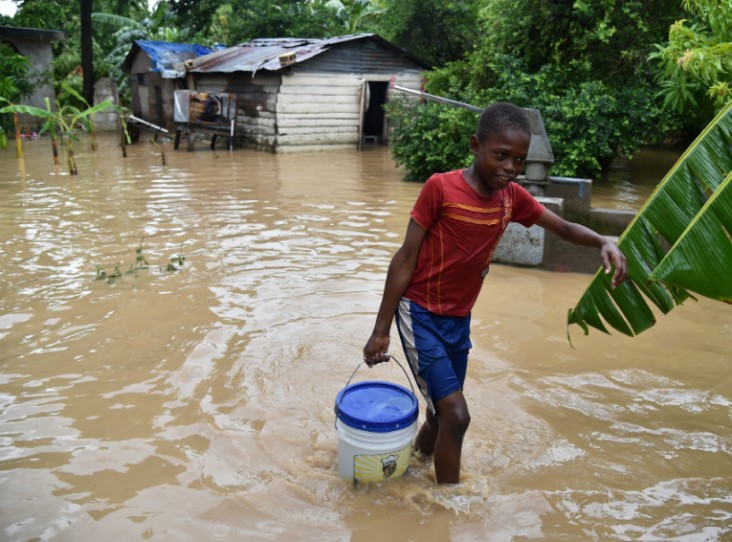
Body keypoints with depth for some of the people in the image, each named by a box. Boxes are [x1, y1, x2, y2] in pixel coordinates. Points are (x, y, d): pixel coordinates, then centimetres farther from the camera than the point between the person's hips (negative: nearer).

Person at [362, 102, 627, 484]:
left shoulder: (512, 196, -1)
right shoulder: (440, 188, -17)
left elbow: (564, 229, 10)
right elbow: (405, 258, -14)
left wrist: (603, 242, -13)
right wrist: (381, 330, -12)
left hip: (460, 319, 6)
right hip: (420, 314, -6)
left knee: (441, 413, 17)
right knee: (456, 414, -13)